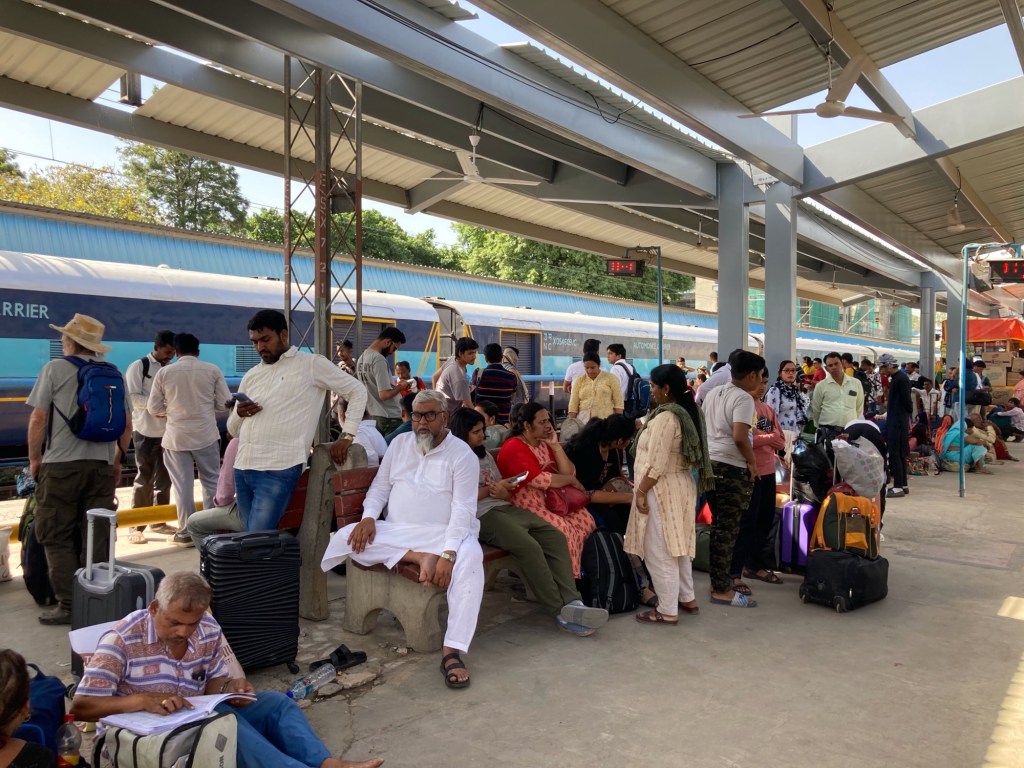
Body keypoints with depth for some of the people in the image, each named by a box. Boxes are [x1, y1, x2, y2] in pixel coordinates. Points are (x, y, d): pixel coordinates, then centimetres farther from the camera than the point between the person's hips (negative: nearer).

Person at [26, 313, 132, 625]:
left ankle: (68, 605, 5)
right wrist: (117, 459, 19)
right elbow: (127, 424, 8)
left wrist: (34, 459, 7)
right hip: (102, 465, 4)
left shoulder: (55, 369, -3)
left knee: (57, 537, 6)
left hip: (61, 464, -3)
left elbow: (38, 418, -5)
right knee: (98, 537, 8)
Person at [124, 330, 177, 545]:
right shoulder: (138, 367, -5)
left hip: (168, 431, 5)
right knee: (144, 478, -3)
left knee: (164, 478, 11)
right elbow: (133, 397, -12)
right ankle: (135, 526, 6)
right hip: (145, 431, -5)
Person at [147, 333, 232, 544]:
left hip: (176, 437, 0)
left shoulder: (164, 372, -1)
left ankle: (186, 531, 12)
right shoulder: (212, 370, -2)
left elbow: (154, 408, 3)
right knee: (211, 481, 13)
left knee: (183, 485, 7)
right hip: (206, 435, 0)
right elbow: (225, 404, -1)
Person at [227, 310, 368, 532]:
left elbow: (357, 390, 1)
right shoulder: (251, 375, 17)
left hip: (278, 471, -7)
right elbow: (233, 428, 21)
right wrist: (239, 414, -2)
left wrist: (347, 435, -8)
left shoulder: (311, 364, 1)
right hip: (242, 468, 7)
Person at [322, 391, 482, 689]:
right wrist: (368, 517, -9)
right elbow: (380, 486, 12)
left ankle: (452, 651, -34)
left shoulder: (462, 455, -6)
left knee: (470, 558, -36)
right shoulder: (399, 444, 10)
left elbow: (463, 509, -14)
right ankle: (419, 558, -19)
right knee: (345, 537, -19)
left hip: (443, 534, -4)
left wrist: (448, 554, -26)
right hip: (397, 531, 4)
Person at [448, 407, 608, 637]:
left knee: (555, 537, -14)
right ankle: (561, 612, -20)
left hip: (505, 507, 8)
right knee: (529, 546, -29)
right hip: (480, 515, -8)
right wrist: (490, 490, -12)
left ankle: (571, 602, -25)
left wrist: (504, 492, -2)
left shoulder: (485, 455, 24)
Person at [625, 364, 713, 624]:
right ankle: (687, 598, 31)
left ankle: (667, 611, 8)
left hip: (662, 489, -10)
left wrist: (641, 492, -16)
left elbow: (656, 464, -23)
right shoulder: (685, 413, 9)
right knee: (676, 546, 20)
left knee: (660, 552, 0)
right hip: (681, 485, 10)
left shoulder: (665, 417, -21)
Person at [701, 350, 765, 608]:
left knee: (718, 525, 16)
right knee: (727, 529, -2)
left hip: (710, 462, 9)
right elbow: (739, 437, -23)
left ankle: (720, 580, 25)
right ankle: (721, 590, 4)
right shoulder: (743, 398, -13)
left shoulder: (713, 393, 14)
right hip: (732, 468, -9)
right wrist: (752, 462, -10)